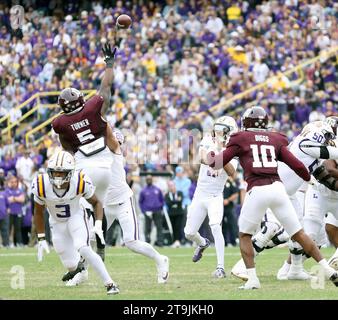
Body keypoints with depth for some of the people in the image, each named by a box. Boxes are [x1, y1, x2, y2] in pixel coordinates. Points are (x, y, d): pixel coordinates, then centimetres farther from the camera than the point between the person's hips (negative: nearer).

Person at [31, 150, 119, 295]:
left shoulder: (80, 182, -30)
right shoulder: (41, 186, -27)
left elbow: (96, 203, -12)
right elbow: (38, 212, -9)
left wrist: (98, 225, -28)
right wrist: (41, 239, -6)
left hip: (76, 217, -2)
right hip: (57, 223, 2)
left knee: (83, 249, -28)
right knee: (71, 265, 6)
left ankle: (109, 284, -23)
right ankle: (80, 272, 44)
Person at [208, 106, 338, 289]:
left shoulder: (241, 139, 9)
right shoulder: (275, 140, 17)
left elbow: (218, 163, 9)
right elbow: (296, 165, 10)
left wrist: (210, 156, 32)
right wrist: (309, 178, 29)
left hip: (257, 190, -3)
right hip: (277, 187, 3)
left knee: (244, 235, 15)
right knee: (299, 234, 11)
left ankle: (252, 279, 3)